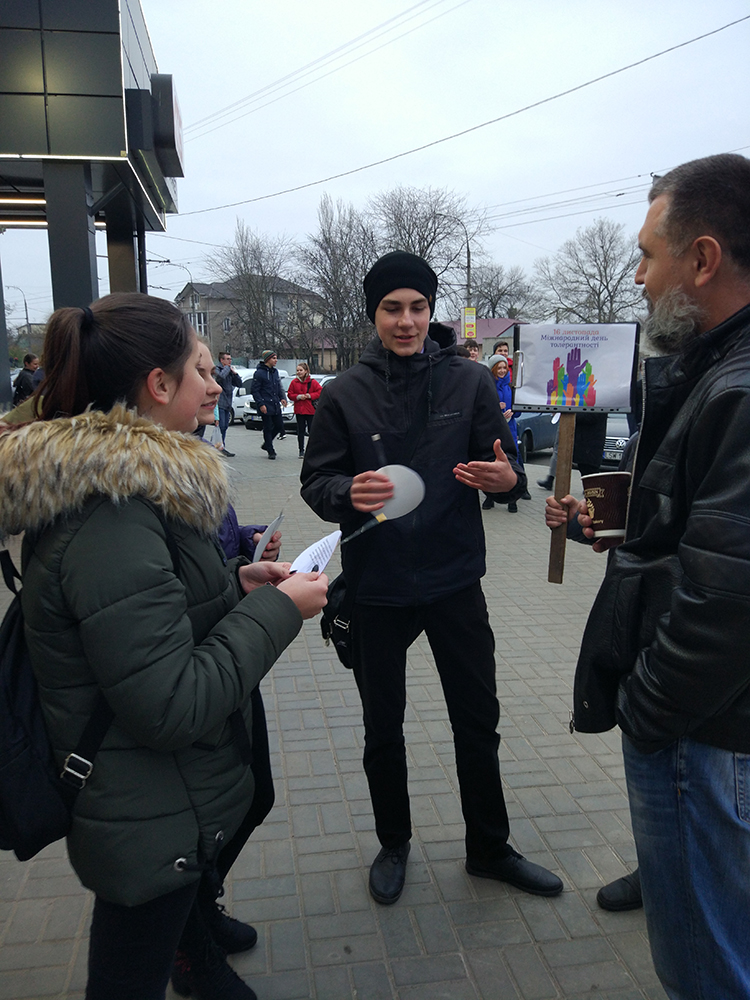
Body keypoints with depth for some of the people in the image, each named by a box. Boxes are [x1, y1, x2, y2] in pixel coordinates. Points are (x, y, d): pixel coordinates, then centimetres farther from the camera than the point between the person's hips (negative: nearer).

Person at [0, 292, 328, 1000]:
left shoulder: (97, 480, 2)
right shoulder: (110, 519, -31)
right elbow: (173, 704, -30)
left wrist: (231, 581, 2)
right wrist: (276, 610, -22)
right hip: (149, 824, -9)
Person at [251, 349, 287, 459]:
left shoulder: (275, 371, 13)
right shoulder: (259, 373, -10)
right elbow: (254, 390, -11)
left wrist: (282, 398, 5)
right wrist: (261, 404, -17)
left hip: (275, 405, 7)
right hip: (266, 407, -7)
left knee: (279, 426, 8)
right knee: (268, 428, -1)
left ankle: (266, 444, 28)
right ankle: (271, 451, 9)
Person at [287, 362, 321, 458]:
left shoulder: (312, 382, -2)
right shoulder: (294, 382, 4)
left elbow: (320, 392, -2)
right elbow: (290, 394, 5)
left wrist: (310, 395, -14)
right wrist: (298, 396, -12)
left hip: (310, 410, -2)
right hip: (299, 410, 2)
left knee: (312, 430, 1)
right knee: (300, 431, 6)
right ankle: (301, 450, 13)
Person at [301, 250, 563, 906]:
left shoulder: (471, 382, -3)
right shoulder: (346, 393, -4)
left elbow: (507, 467, -1)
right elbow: (316, 482, -4)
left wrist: (508, 478, -25)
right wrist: (348, 493, -26)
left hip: (455, 583, 1)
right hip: (377, 589, 0)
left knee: (478, 722, 14)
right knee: (383, 728, 16)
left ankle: (490, 848, 38)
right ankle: (393, 844, 41)